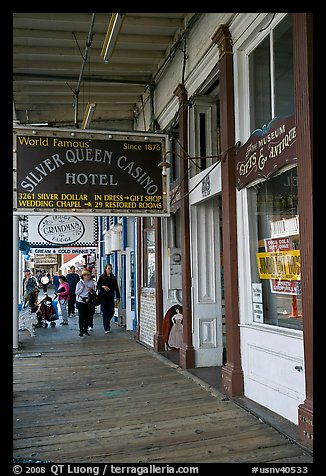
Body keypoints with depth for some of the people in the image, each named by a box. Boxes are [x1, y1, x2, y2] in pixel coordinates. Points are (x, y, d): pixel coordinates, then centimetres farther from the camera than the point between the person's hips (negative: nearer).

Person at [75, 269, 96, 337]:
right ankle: (81, 330, 3)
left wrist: (91, 291, -8)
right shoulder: (79, 283, 1)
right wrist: (82, 288, -14)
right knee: (81, 316, -4)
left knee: (87, 316, 3)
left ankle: (86, 330, 14)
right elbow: (77, 293, 1)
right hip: (81, 301, -2)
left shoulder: (92, 283, 7)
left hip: (89, 302, 2)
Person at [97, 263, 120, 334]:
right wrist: (103, 286, -16)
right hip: (103, 297, -3)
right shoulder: (102, 277, 3)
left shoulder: (113, 278, 10)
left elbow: (116, 288, 10)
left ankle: (106, 322, 29)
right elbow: (98, 286, 3)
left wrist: (118, 296, 5)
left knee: (111, 312, -1)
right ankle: (106, 328, 2)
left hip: (111, 297, 3)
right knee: (105, 312, -3)